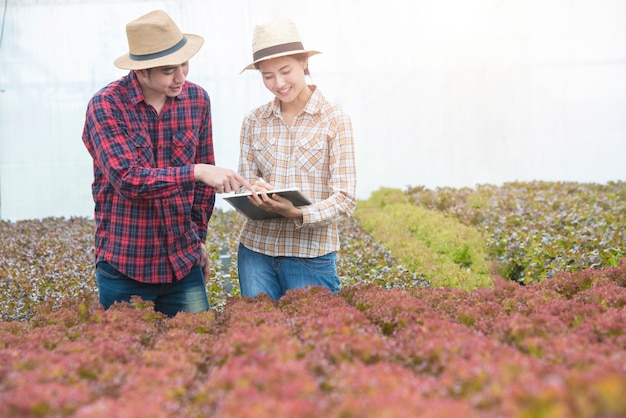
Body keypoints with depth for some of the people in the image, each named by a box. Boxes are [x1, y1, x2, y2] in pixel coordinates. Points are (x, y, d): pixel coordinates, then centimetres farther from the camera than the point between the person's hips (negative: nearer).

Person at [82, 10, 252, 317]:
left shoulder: (197, 99, 2)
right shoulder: (106, 106, -12)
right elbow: (127, 179, -22)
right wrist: (195, 172, -31)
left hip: (184, 263, 4)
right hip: (125, 268, -3)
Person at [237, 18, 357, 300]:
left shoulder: (334, 120, -4)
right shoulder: (254, 121, 6)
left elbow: (345, 199, -8)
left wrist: (298, 214, -25)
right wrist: (253, 192, -16)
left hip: (311, 253, -3)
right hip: (255, 249, 3)